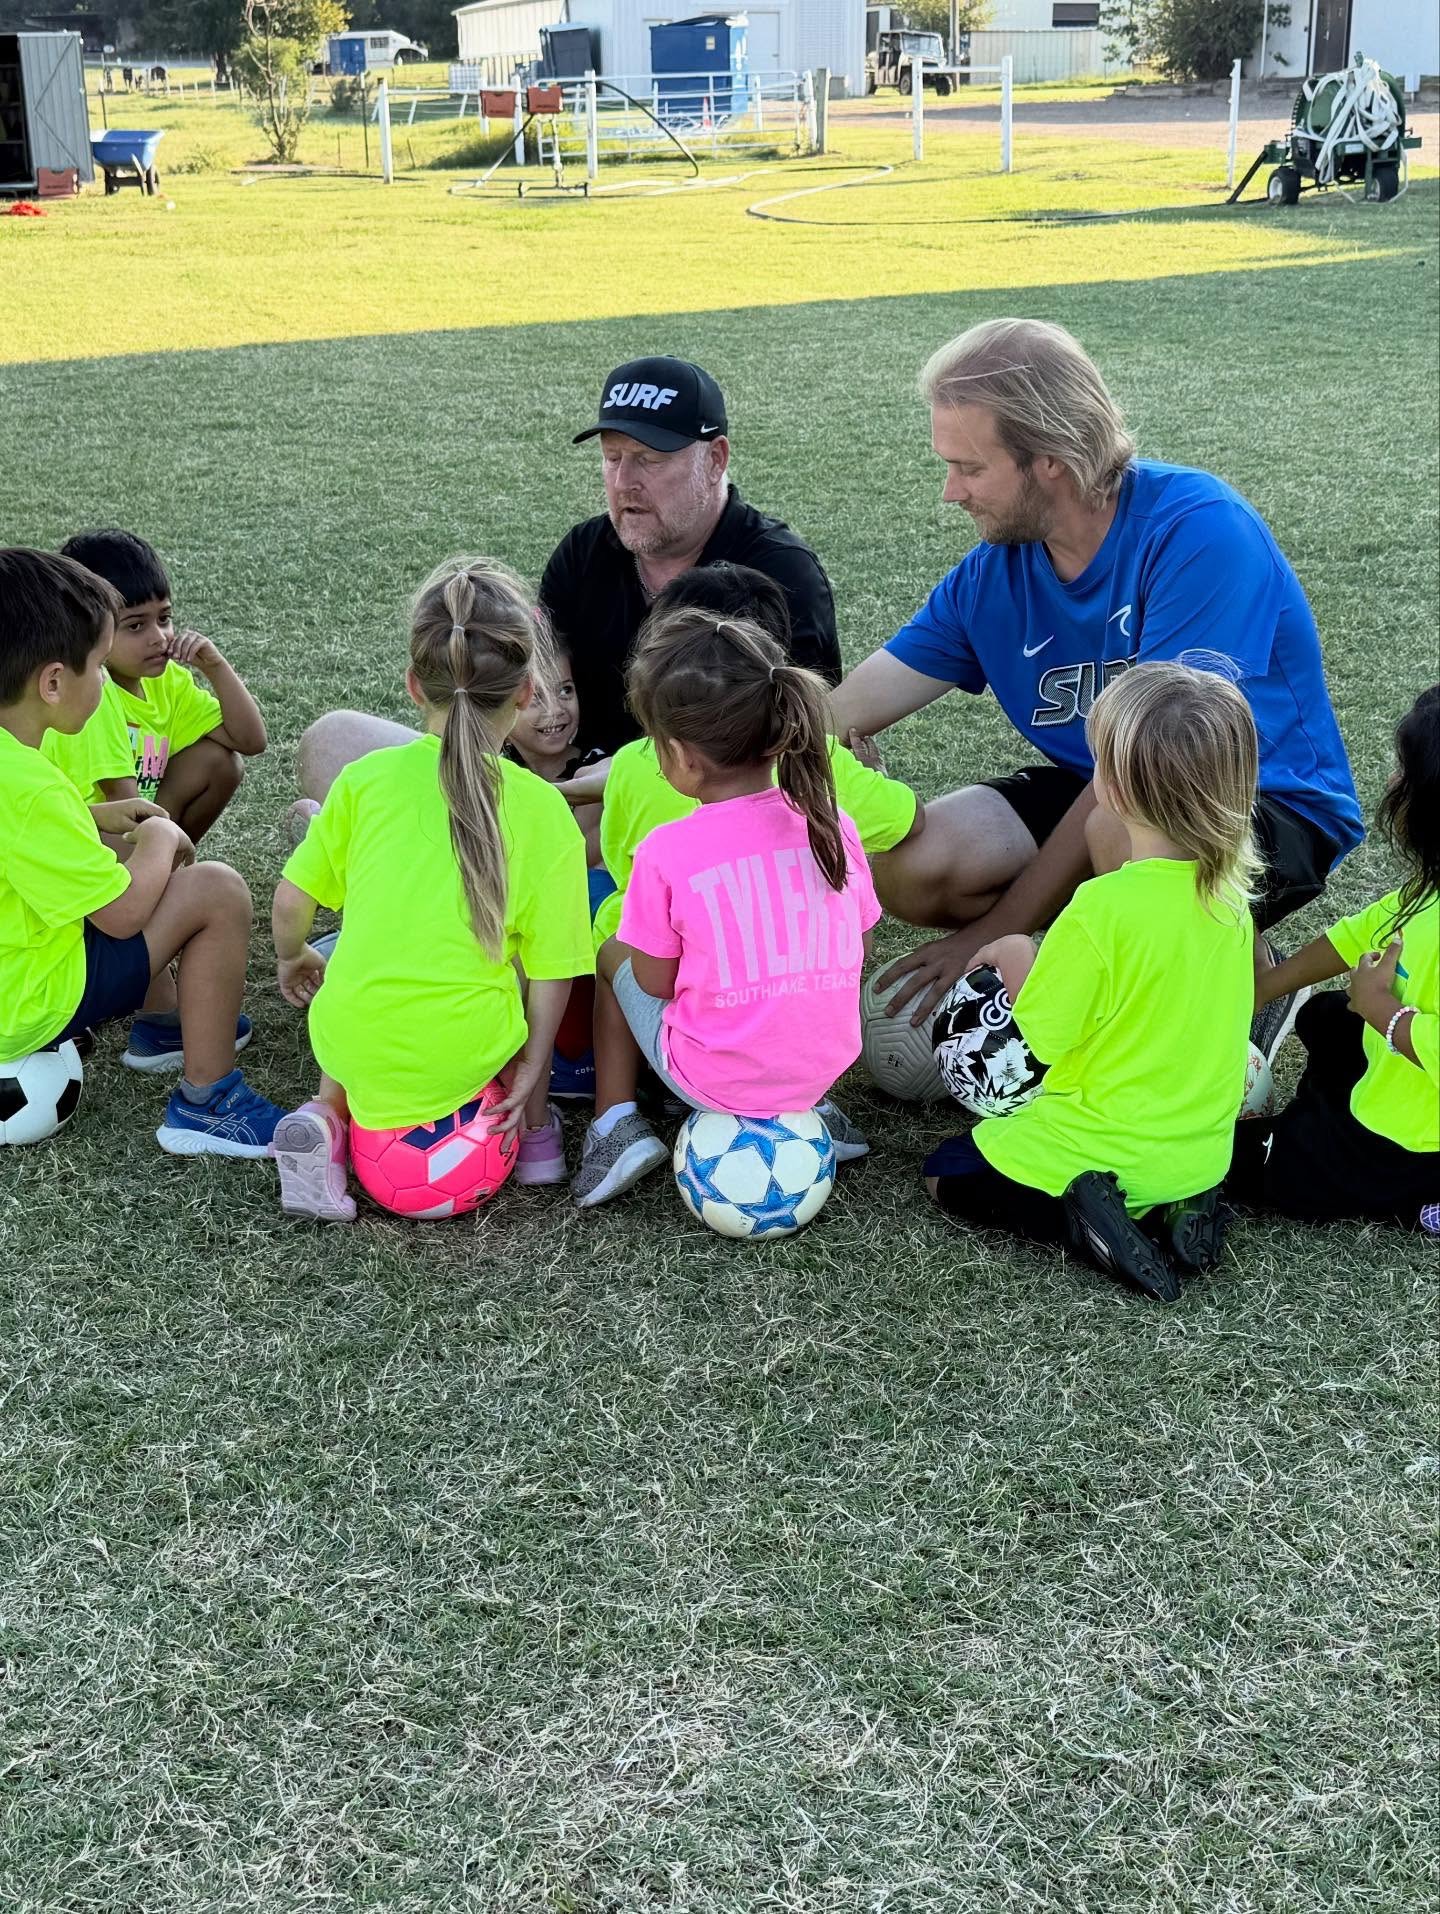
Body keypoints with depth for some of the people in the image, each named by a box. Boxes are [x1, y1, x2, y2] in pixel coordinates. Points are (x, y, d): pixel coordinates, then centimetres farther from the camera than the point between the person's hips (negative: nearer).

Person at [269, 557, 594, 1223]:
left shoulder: (367, 776, -2)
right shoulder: (542, 810, -5)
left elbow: (293, 899, 5)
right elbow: (551, 967, -3)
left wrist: (291, 960, 26)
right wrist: (533, 1071, 9)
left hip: (356, 1041, 1)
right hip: (467, 1054, -1)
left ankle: (326, 1115, 11)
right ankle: (534, 1133, 20)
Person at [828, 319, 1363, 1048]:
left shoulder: (1198, 529, -25)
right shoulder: (995, 571, -5)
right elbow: (839, 720, -5)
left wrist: (994, 932, -24)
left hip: (1273, 814, -6)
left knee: (1128, 830, -40)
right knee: (904, 869, -16)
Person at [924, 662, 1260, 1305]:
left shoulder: (1104, 909, -26)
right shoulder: (1228, 893, -5)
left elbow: (1045, 1033, -16)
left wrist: (1017, 959, 1)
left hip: (1110, 1150, -6)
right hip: (1203, 1152, 6)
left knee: (947, 1171, 15)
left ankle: (1081, 1214, -7)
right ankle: (1177, 1209, 7)